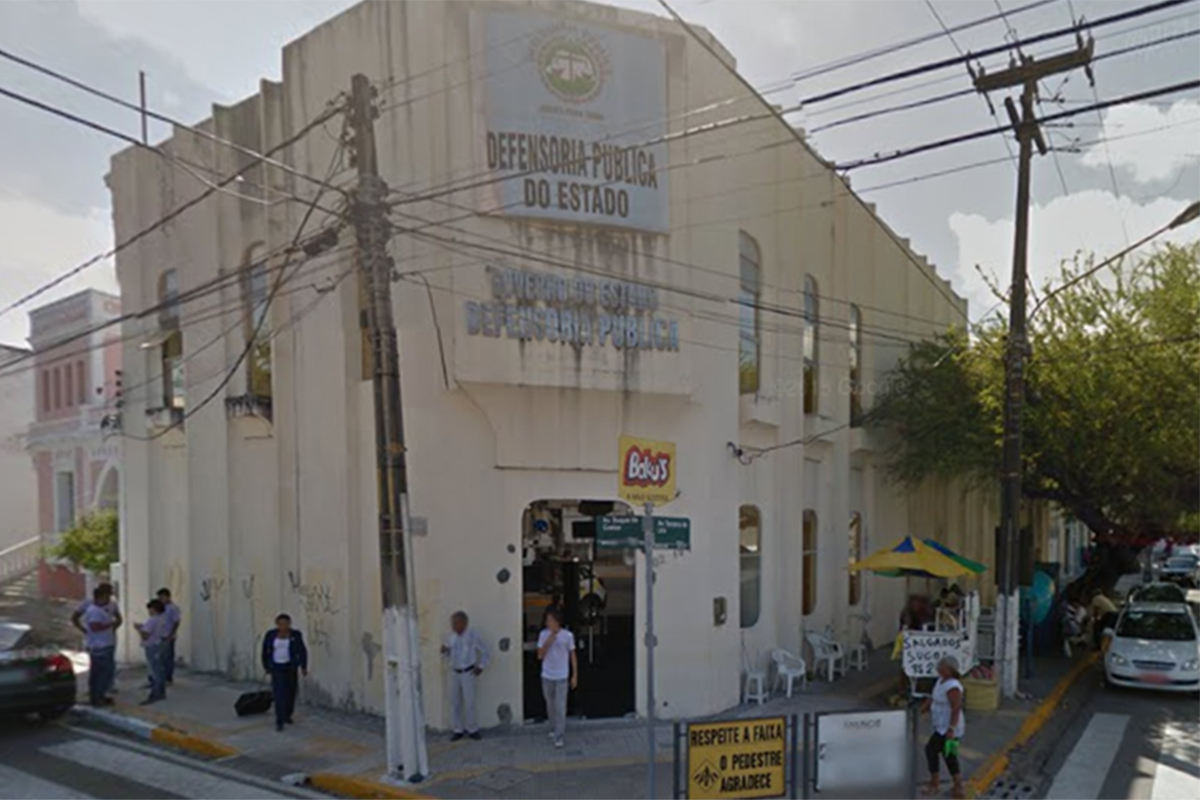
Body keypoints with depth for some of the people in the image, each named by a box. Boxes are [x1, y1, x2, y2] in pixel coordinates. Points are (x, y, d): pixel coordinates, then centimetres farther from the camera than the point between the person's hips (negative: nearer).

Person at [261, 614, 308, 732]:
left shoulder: (295, 635, -11)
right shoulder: (271, 635, -10)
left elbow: (302, 651, -9)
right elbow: (265, 651, 3)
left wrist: (303, 667, -15)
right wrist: (266, 667, 8)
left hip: (291, 667, 1)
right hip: (276, 668, -1)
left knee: (290, 692, 12)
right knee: (279, 694, -10)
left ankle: (287, 715, 34)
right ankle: (279, 721, -7)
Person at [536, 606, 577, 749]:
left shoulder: (568, 635, -10)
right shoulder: (543, 634, -4)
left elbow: (572, 655, -1)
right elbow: (540, 656, -4)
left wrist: (575, 675, -1)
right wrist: (548, 642, -18)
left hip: (562, 677, -3)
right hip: (547, 676, 3)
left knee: (560, 707, -6)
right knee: (550, 705, 15)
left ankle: (559, 736, -2)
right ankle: (554, 729, 34)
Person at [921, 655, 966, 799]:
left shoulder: (952, 686, -26)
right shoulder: (942, 679, 5)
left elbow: (956, 709, -28)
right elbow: (932, 697, 12)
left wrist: (951, 729, -29)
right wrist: (920, 712, 7)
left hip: (948, 728, -10)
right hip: (943, 726, 10)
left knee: (931, 749, -4)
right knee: (948, 755, 15)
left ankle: (934, 784, 9)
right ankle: (958, 788, 22)